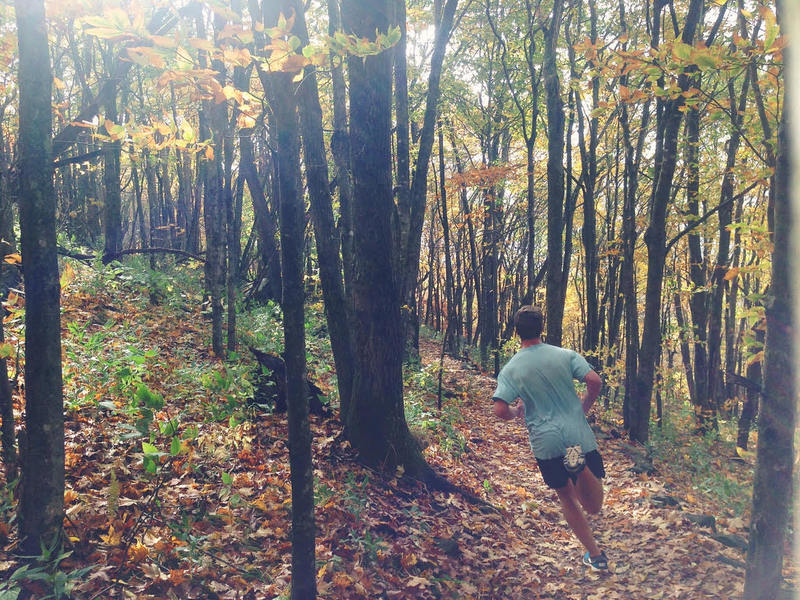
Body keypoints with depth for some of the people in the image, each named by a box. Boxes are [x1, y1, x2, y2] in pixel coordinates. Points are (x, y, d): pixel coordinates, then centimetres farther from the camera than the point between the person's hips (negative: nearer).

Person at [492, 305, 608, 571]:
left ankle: (595, 555, 21)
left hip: (546, 443, 0)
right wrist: (584, 407, 9)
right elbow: (595, 381, -10)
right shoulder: (565, 355, 0)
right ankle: (581, 464, -22)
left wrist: (517, 412, 12)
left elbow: (501, 410, -11)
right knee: (593, 507, 8)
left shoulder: (509, 370, -3)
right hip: (579, 436, 0)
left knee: (567, 498, 21)